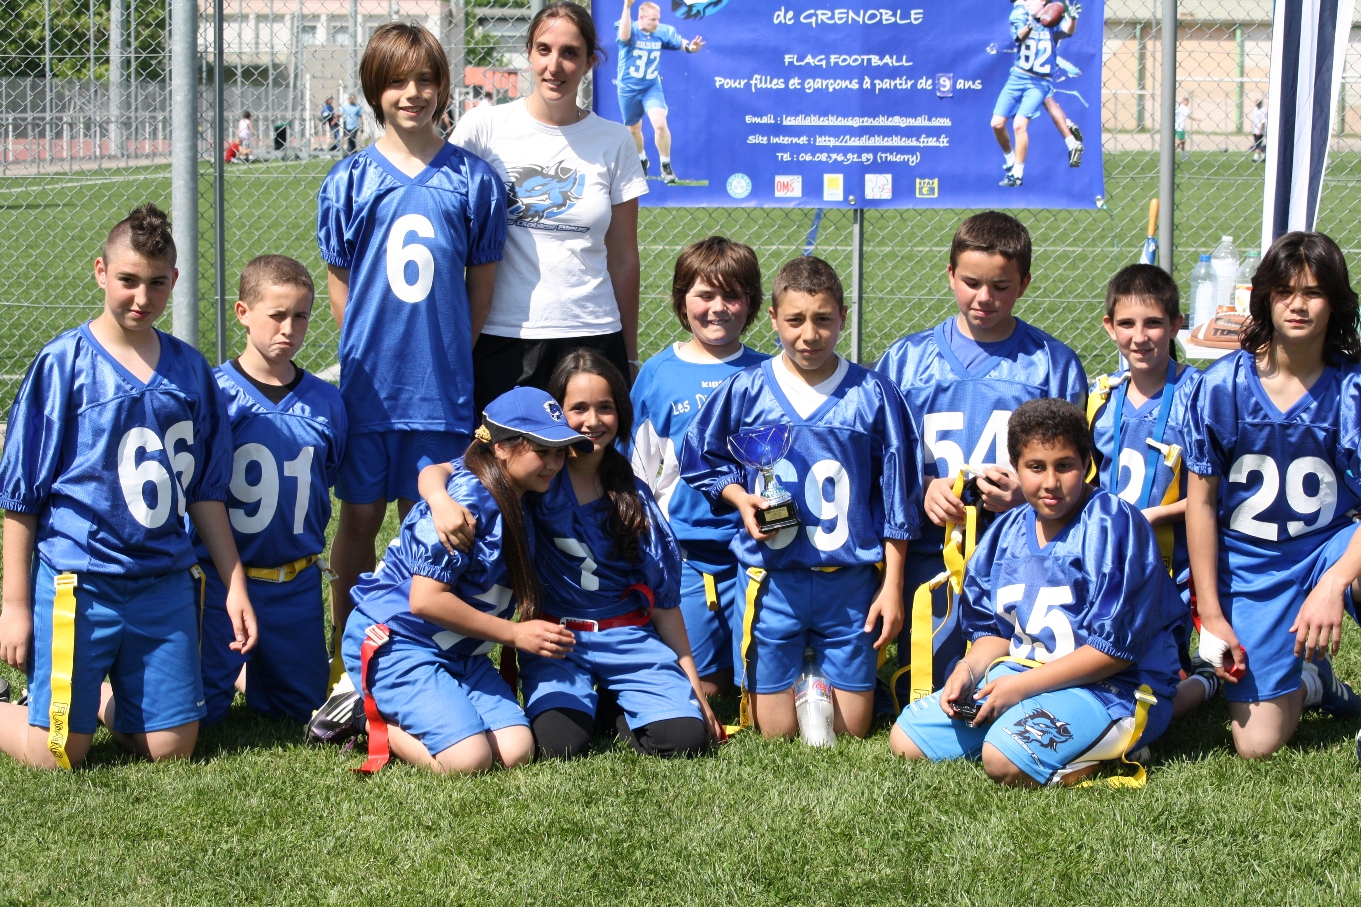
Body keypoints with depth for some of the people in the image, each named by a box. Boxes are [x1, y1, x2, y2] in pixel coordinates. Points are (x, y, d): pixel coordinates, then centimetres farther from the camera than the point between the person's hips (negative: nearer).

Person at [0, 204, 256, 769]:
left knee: (172, 746, 4)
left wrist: (234, 583, 10)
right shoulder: (64, 364, -6)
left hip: (165, 582, 4)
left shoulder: (190, 371, 6)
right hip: (77, 582, -4)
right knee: (59, 753, -4)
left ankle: (100, 693, 31)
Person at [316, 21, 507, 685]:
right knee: (359, 517, 7)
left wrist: (453, 357, 3)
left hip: (442, 383, 0)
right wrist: (367, 351, 2)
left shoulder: (472, 178, 2)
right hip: (369, 380, 0)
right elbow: (338, 276, 7)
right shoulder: (351, 180, 2)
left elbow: (482, 280, 7)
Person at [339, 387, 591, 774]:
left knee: (516, 751, -11)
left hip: (461, 654, 9)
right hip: (395, 641, -9)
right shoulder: (467, 500, -20)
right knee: (468, 758, -26)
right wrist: (515, 633, -17)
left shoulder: (516, 501, 6)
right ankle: (369, 717, -1)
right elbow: (425, 599, -23)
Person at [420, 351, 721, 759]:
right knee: (560, 744, -26)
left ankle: (612, 705, 14)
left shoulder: (634, 495, 6)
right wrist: (441, 501, -38)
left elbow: (664, 599, 10)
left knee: (685, 737, -17)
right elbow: (436, 472, -12)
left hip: (629, 639, 2)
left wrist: (694, 685, 9)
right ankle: (580, 704, 11)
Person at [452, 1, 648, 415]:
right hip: (499, 337, -1)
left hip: (591, 336, 1)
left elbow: (623, 258, 9)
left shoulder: (614, 141, 5)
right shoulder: (483, 126, 1)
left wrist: (630, 356, 11)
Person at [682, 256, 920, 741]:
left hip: (850, 581, 0)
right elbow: (704, 460, 12)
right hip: (773, 579, 0)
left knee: (851, 733, 6)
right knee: (776, 734, 3)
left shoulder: (872, 395, -3)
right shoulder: (745, 391, -3)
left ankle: (824, 675, 34)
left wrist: (892, 586, 1)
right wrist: (739, 497, -8)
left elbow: (896, 499, 2)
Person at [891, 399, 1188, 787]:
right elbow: (997, 630, 16)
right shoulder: (1007, 533, 7)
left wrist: (1023, 685, -20)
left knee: (1006, 758, -33)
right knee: (905, 739, 3)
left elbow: (1116, 648, -18)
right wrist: (969, 668, -7)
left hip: (1113, 685, -8)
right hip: (1020, 672, 9)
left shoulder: (1114, 525, -15)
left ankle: (1116, 749, -6)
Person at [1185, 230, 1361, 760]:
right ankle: (1311, 682, 31)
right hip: (1249, 566, 1)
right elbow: (1201, 501, -1)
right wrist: (1211, 612, -4)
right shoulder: (1221, 386, -7)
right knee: (1257, 745, -6)